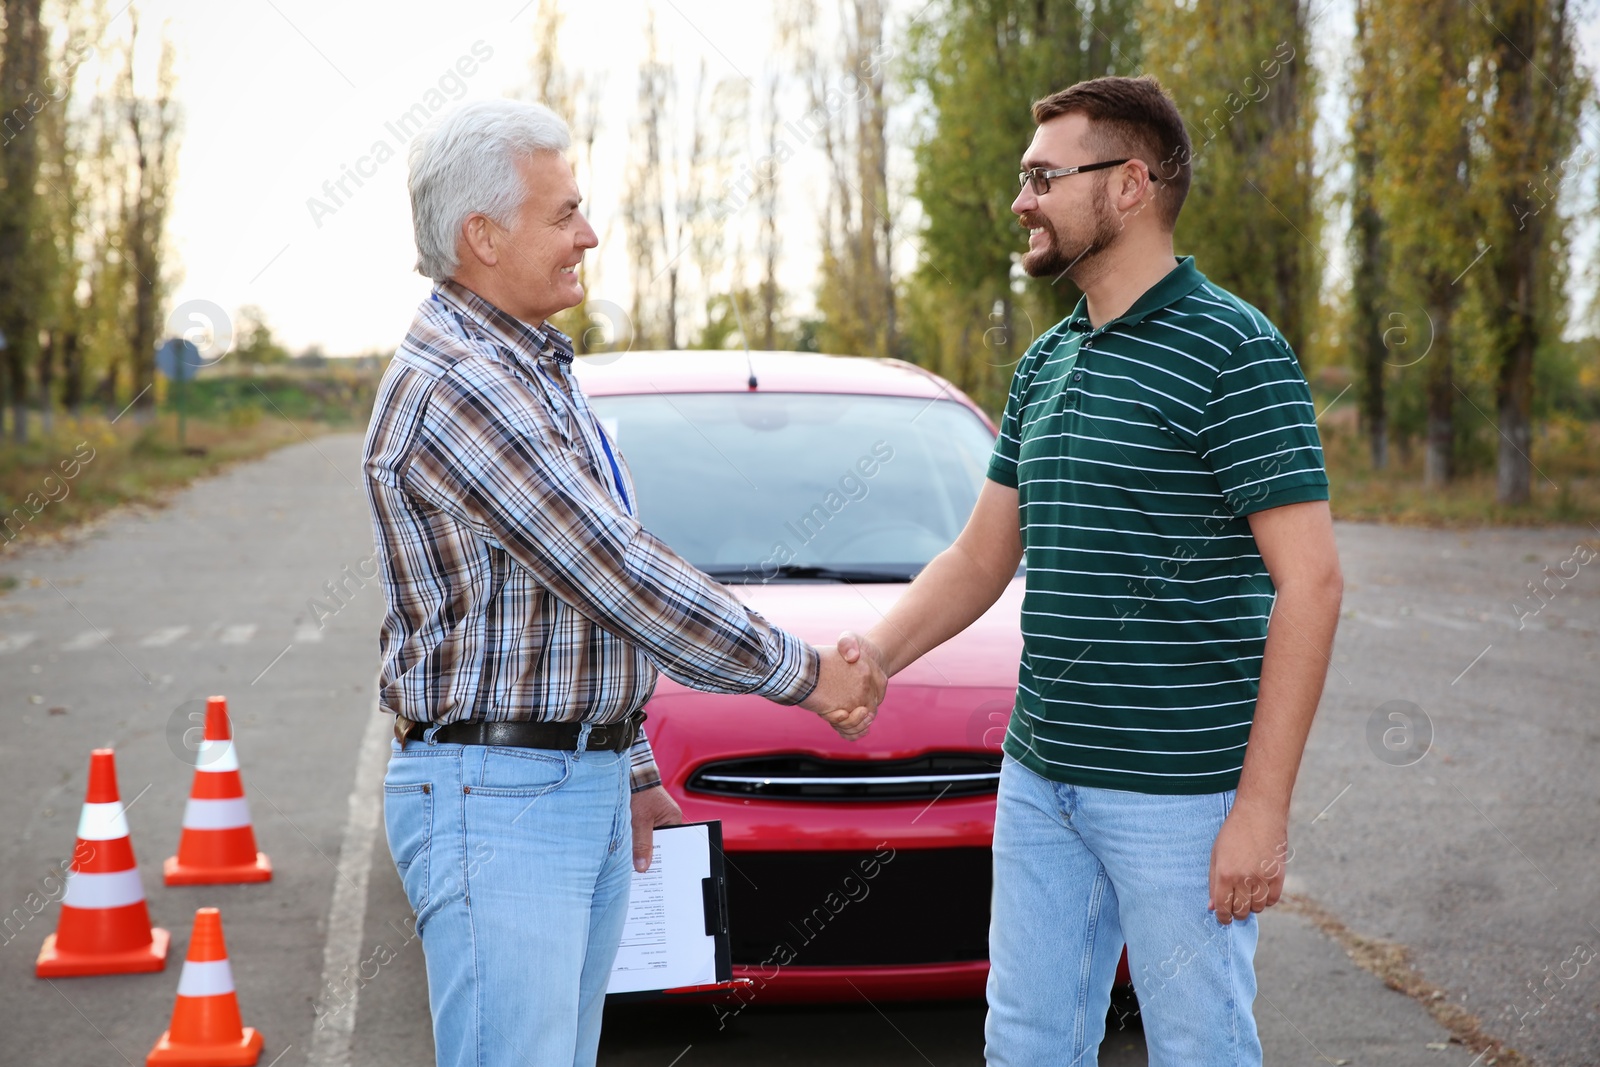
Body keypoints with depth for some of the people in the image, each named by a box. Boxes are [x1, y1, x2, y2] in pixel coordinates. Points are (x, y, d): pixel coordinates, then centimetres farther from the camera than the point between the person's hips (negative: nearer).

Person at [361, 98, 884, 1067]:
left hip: (587, 790, 10)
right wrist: (802, 673, -11)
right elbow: (619, 580, -19)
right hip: (496, 803, -10)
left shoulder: (536, 372, 16)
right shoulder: (454, 386, -18)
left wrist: (630, 766, 21)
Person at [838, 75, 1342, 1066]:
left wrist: (1264, 806, -19)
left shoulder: (1234, 349, -12)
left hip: (1178, 790, -7)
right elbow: (981, 558, 17)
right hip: (1039, 779, 8)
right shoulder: (1046, 364, 13)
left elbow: (1310, 583, -15)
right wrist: (880, 650, -2)